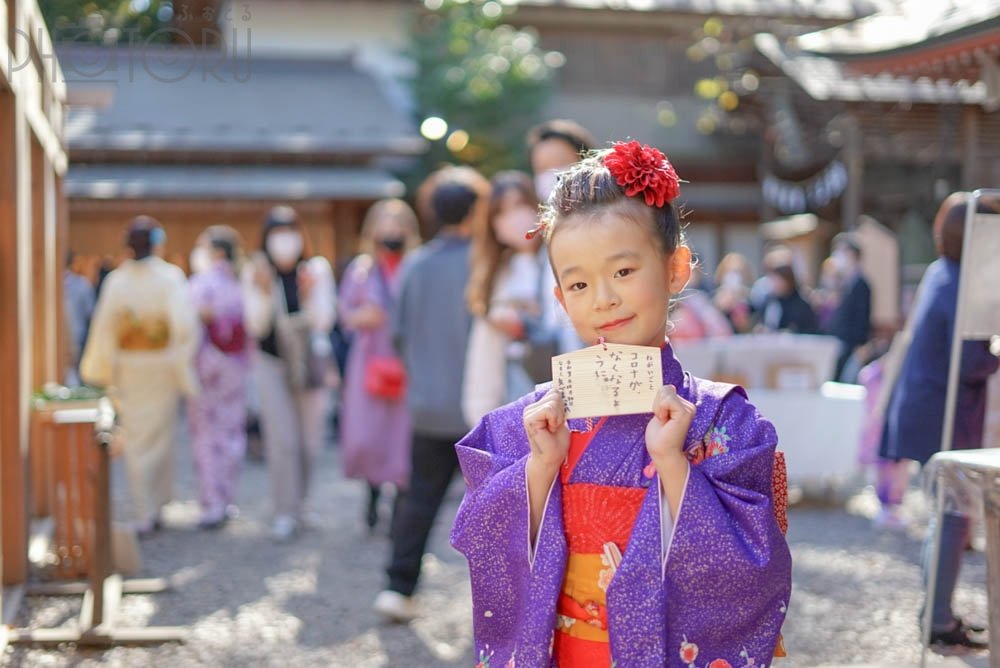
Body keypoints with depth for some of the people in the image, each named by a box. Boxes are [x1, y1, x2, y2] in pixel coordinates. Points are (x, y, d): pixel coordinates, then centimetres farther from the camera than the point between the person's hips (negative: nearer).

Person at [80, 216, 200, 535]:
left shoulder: (116, 280, -3)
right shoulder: (170, 277, -9)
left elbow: (104, 327, -2)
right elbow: (183, 324, -17)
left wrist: (103, 371, 6)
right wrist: (184, 364, -4)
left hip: (127, 367, 1)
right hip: (162, 365, -1)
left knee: (136, 439, 7)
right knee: (160, 435, 12)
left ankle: (144, 514, 6)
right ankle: (156, 505, 18)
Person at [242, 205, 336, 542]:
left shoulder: (316, 269, -7)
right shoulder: (255, 272, -7)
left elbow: (324, 321, -9)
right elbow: (255, 325, -10)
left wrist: (310, 295, -26)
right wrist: (263, 292, -24)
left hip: (310, 361, 1)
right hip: (271, 362, -1)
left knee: (309, 440, 7)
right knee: (282, 440, -10)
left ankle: (299, 499, 31)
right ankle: (286, 512, -2)